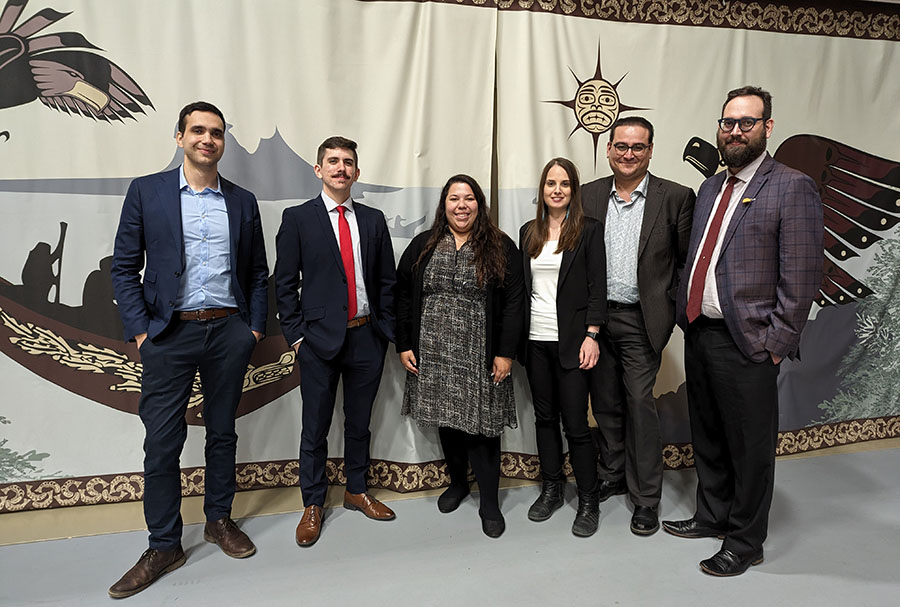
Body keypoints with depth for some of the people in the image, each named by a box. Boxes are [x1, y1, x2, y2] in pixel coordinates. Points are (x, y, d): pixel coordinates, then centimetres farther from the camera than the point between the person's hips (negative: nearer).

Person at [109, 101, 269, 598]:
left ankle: (219, 520, 31)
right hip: (169, 334, -2)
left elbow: (257, 272, 12)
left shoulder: (243, 201, 8)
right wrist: (139, 330, -6)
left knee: (222, 431, 13)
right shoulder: (146, 192, 2)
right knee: (162, 442, 2)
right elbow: (124, 268, 1)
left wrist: (255, 327, 4)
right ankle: (164, 546, 18)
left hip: (229, 332, 2)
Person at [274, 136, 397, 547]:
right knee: (316, 427, 7)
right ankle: (313, 505, 23)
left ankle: (356, 491, 33)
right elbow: (284, 282, -1)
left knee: (359, 421, 15)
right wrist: (296, 335, -6)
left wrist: (385, 331, 5)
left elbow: (387, 281, 11)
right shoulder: (297, 218, 0)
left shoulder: (373, 220, 9)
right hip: (320, 339, -3)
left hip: (366, 337, 3)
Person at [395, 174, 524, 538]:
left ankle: (489, 502, 16)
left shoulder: (500, 248, 0)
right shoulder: (423, 246, 6)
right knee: (447, 420, 14)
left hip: (480, 358, -2)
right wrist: (403, 345, 1)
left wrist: (505, 353, -9)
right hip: (433, 355, 3)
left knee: (481, 425, 1)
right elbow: (403, 297, 7)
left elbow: (513, 302, -4)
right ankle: (457, 481, 36)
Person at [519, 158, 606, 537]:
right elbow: (522, 287, 12)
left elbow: (597, 287, -5)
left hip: (570, 341, -4)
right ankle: (551, 489, 29)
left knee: (575, 423, -2)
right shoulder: (529, 232, 11)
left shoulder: (588, 230, -2)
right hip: (535, 340, 5)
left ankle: (589, 503, 14)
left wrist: (591, 336, -13)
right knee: (545, 417, 13)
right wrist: (517, 337, 8)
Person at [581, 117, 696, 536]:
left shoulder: (676, 197, -3)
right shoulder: (589, 195, 5)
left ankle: (646, 497, 15)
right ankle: (612, 475, 34)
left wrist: (676, 309, -6)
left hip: (640, 320, -3)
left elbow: (688, 260, 0)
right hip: (596, 317, 4)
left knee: (640, 403, -1)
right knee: (605, 403, 14)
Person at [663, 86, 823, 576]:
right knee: (707, 438, 20)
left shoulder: (792, 189, -9)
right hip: (698, 333, 7)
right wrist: (686, 314, 8)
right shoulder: (710, 187, 13)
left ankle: (745, 542, 26)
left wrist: (776, 345, -14)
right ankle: (712, 516, 40)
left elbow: (801, 278, -13)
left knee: (750, 447, 8)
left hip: (746, 343, -7)